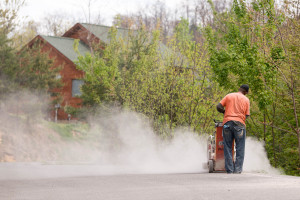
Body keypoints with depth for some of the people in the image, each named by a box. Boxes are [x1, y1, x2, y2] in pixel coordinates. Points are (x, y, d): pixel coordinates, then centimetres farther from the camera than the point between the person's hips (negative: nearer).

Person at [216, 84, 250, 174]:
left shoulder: (229, 96, 13)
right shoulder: (246, 100, 11)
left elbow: (218, 107, 5)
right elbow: (247, 115, 6)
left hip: (227, 122, 1)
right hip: (239, 123, -1)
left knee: (227, 147, 5)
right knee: (240, 148, 3)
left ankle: (229, 169, 0)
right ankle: (238, 169, -5)